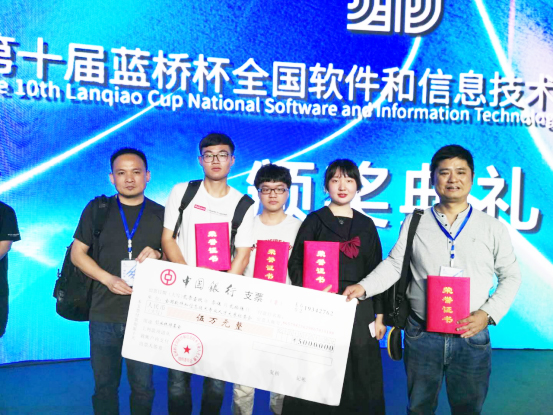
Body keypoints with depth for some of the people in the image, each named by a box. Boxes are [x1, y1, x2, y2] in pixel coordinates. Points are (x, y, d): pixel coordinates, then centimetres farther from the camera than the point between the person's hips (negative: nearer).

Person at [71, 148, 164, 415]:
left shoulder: (161, 214, 4)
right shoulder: (96, 210, 3)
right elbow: (77, 253, 4)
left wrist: (158, 256, -14)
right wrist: (108, 279, -11)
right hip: (104, 315, 1)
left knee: (143, 387, 10)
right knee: (104, 386, 13)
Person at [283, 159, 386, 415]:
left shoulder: (366, 225, 10)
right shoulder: (314, 220, 3)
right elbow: (296, 264, -2)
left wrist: (379, 315, 6)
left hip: (359, 309, 2)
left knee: (359, 380, 7)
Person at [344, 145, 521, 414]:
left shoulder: (493, 228, 2)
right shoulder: (414, 223, 2)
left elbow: (510, 276, 6)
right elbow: (394, 264, 3)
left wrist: (489, 314, -7)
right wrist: (364, 287, -13)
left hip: (472, 336, 0)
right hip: (421, 334, 0)